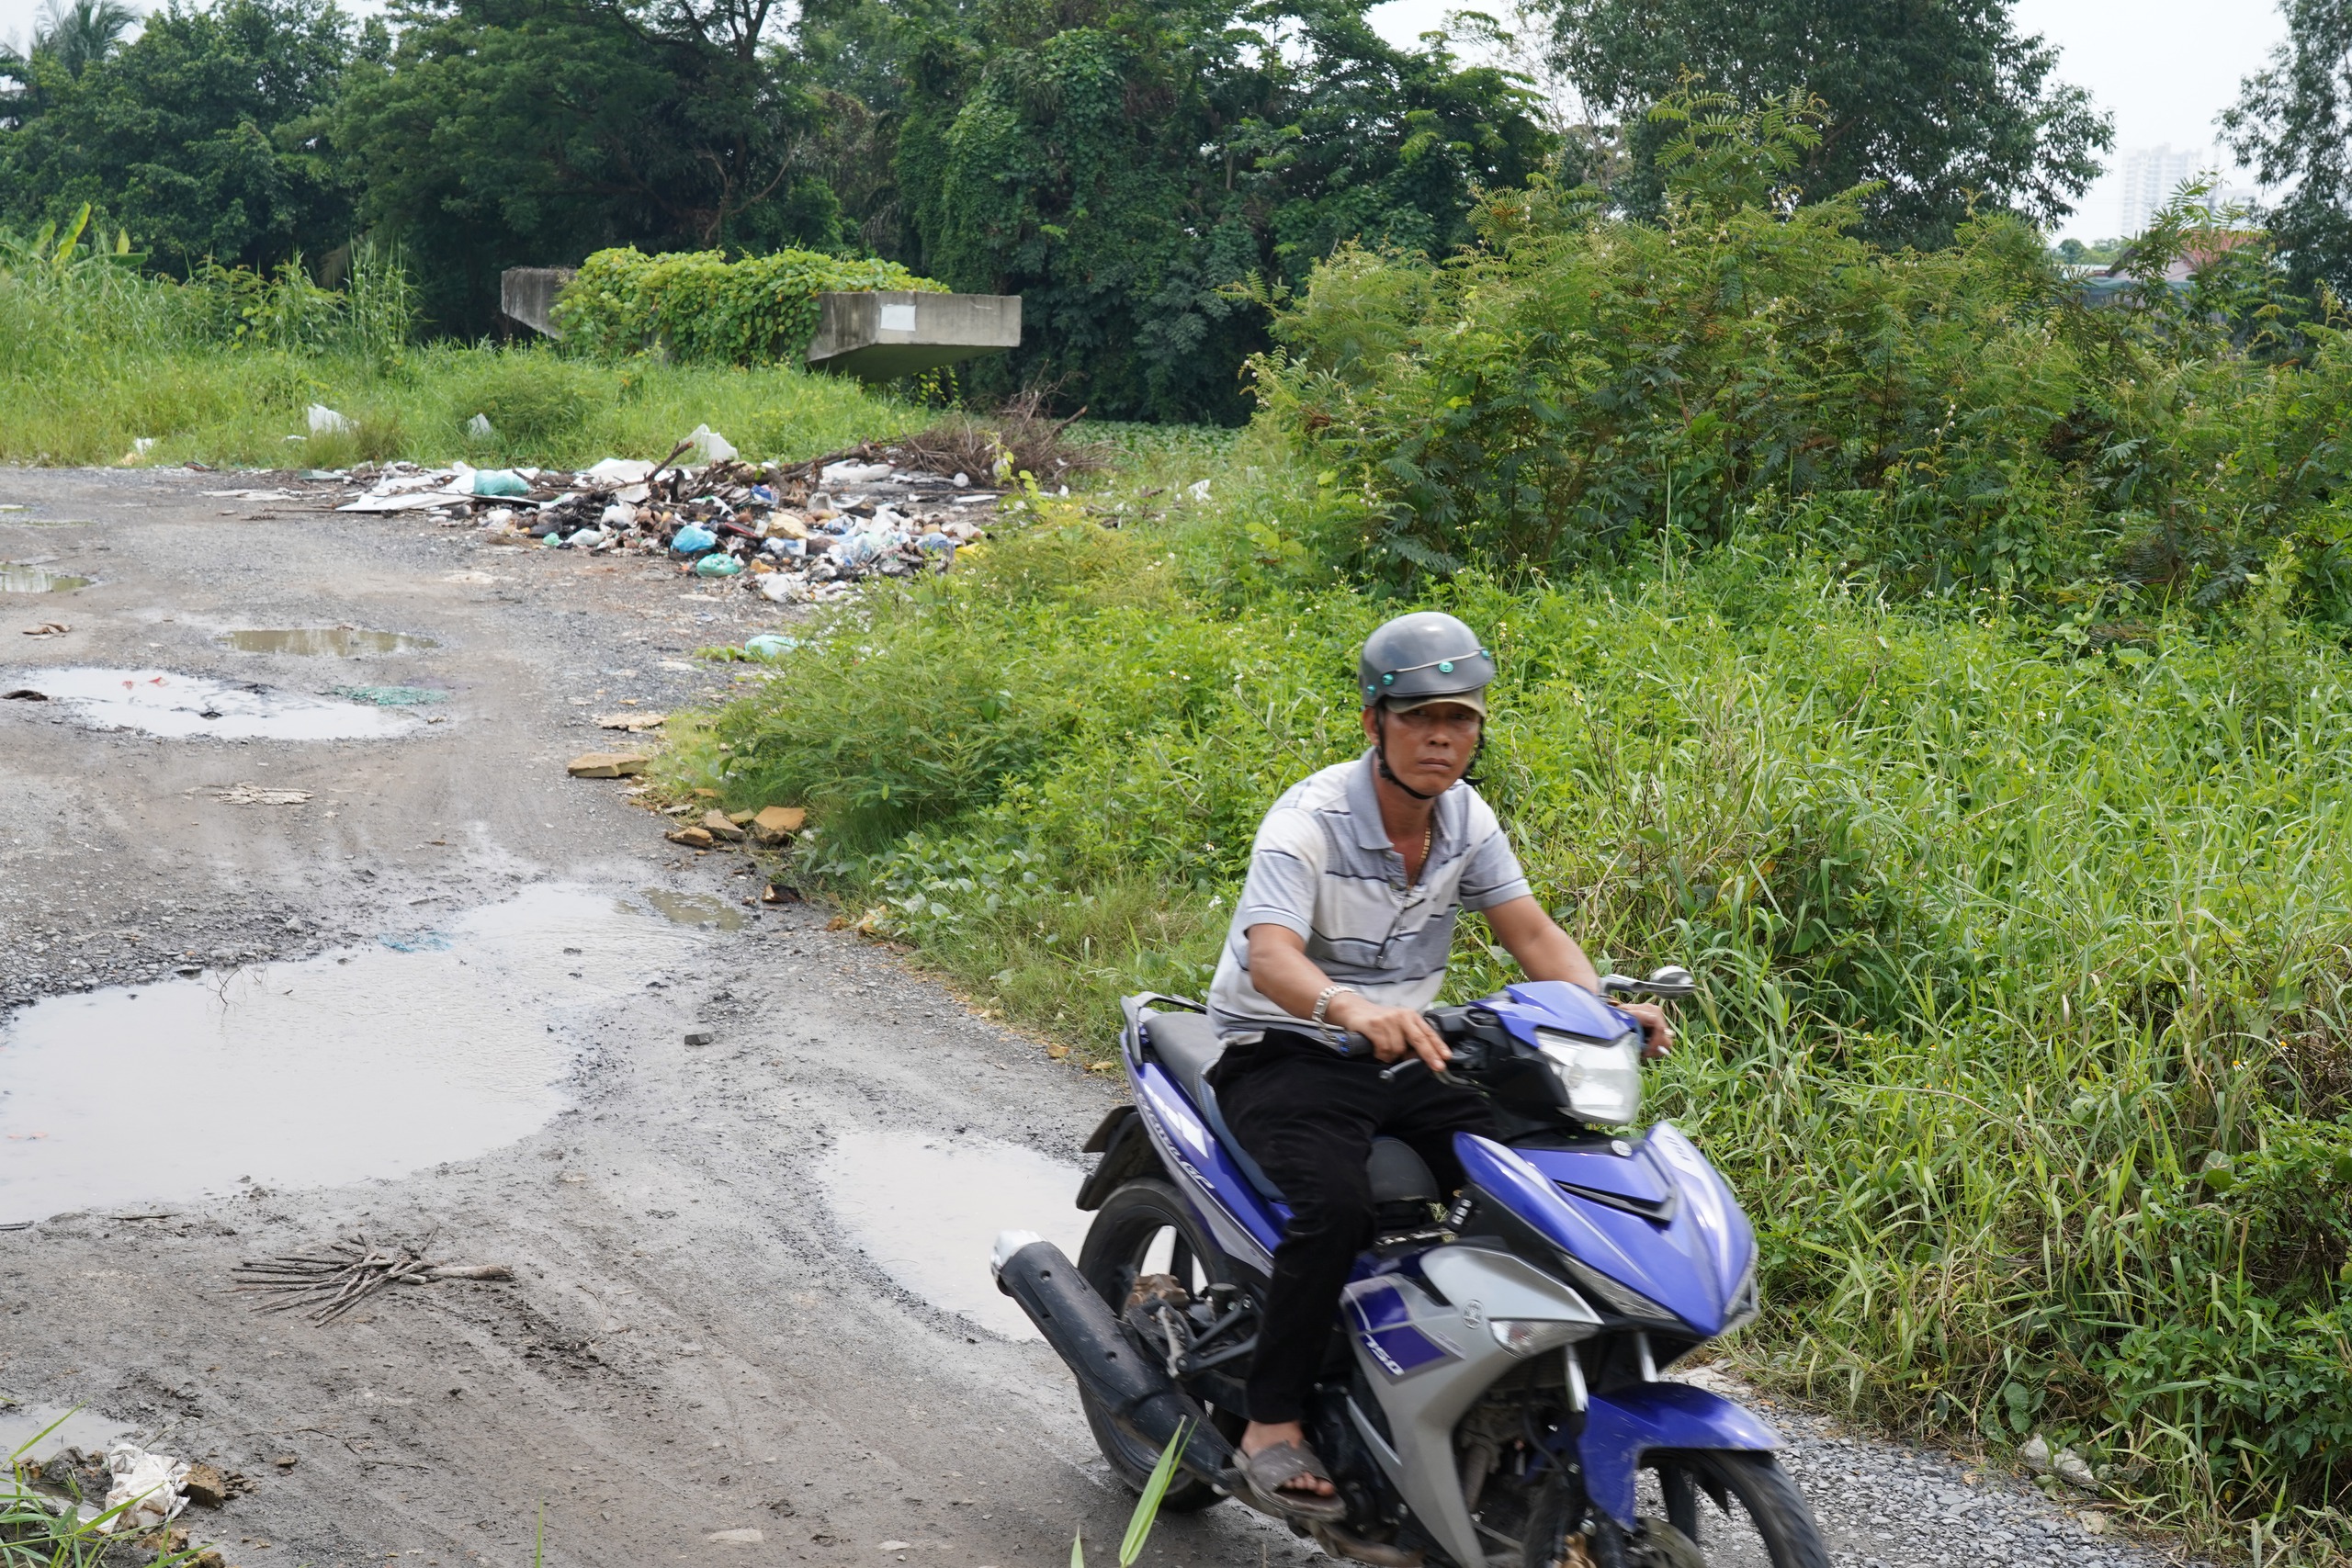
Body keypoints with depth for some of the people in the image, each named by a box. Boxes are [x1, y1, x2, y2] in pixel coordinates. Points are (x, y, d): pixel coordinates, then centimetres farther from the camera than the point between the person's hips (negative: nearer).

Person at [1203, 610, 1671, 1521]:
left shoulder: (1468, 819, 2)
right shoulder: (1309, 819, -20)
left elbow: (1532, 933, 0)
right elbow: (1271, 957, -34)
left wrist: (1604, 1007, -19)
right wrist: (1349, 1008, -55)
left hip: (1404, 1055, 6)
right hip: (1280, 1054, -6)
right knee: (1336, 1206, -33)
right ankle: (1272, 1426, -19)